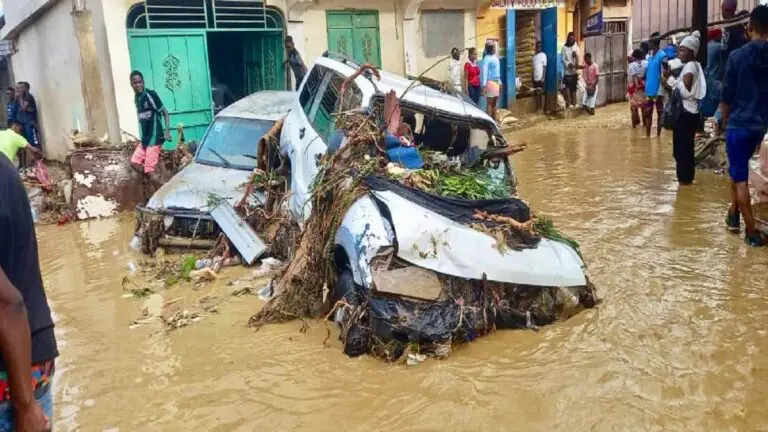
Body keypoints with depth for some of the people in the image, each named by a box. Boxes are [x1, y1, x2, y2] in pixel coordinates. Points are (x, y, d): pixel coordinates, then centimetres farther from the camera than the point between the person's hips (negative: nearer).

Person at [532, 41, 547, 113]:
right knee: (537, 93, 6)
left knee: (541, 93, -2)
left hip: (541, 78, -5)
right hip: (535, 78, 5)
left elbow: (545, 67, -7)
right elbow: (533, 68, 12)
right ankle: (538, 108, 11)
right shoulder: (534, 56, 11)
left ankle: (542, 109, 1)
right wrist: (533, 78, 8)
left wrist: (543, 77, -13)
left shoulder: (543, 55, -3)